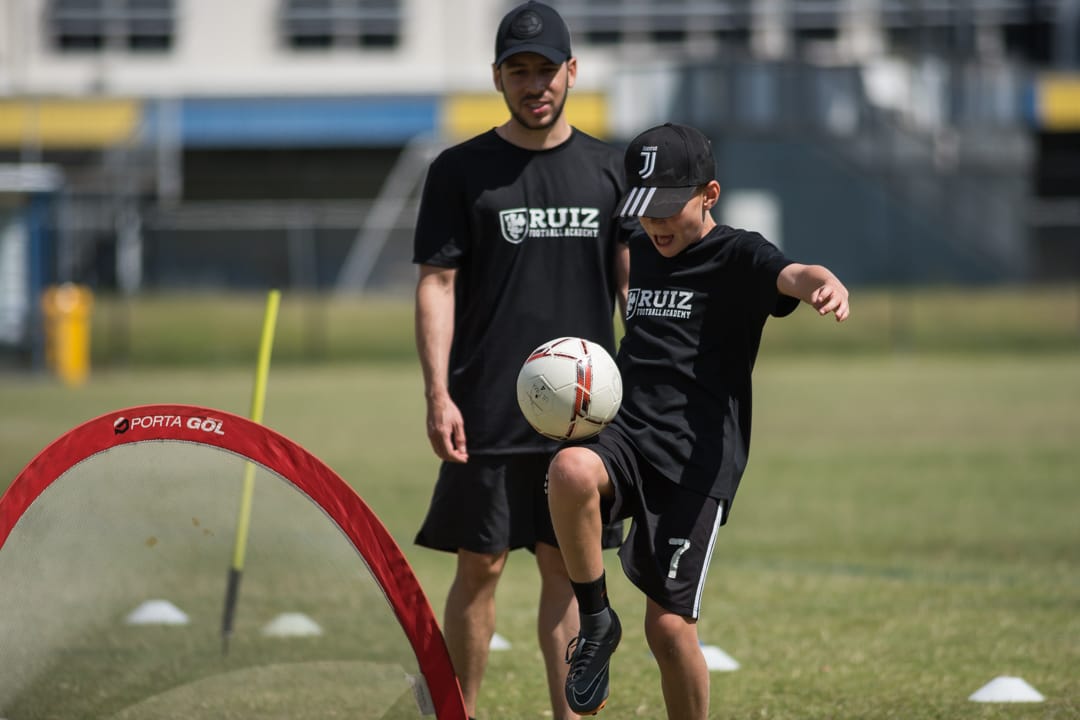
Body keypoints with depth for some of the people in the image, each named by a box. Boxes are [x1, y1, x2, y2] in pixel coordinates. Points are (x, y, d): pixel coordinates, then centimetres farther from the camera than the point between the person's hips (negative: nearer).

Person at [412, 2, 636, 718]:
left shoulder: (607, 168, 10)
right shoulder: (461, 171, 1)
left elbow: (633, 283, 12)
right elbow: (437, 285, -2)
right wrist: (438, 396, -11)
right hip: (489, 412, -2)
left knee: (568, 569, 4)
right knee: (480, 567, 0)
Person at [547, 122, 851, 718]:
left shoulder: (736, 257, -2)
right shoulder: (642, 253, 18)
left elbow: (790, 277, -26)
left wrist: (826, 283, -49)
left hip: (697, 460, -4)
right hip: (627, 437, 4)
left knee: (669, 626, -7)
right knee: (570, 469, -32)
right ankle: (596, 620, -13)